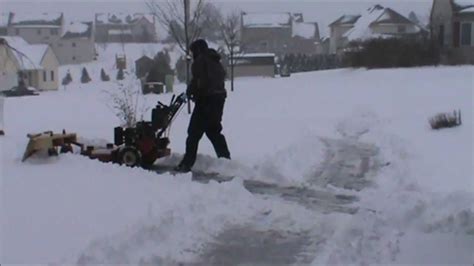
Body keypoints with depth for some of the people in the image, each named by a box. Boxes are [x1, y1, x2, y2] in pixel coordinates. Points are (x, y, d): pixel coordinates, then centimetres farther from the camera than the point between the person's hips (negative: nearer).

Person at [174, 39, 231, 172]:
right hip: (219, 97, 9)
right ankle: (226, 160, 15)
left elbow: (198, 80, -15)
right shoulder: (216, 61, 21)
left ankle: (187, 163, -7)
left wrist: (189, 91, 2)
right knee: (214, 130, 16)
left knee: (194, 132, -6)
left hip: (206, 99, -9)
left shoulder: (201, 60, -6)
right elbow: (222, 77, 17)